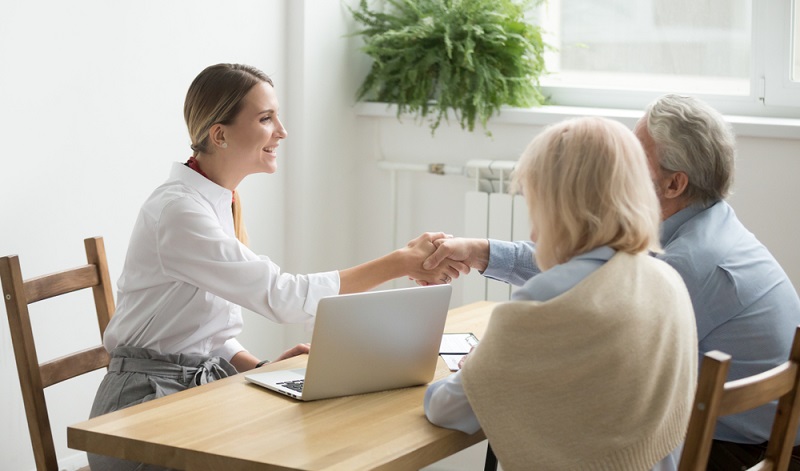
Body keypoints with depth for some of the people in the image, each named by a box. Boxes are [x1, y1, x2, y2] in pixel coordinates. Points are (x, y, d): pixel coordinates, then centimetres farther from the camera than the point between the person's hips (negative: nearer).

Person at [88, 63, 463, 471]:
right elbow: (281, 295, -28)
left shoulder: (224, 203, 10)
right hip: (147, 404, -8)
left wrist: (262, 368, -3)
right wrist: (401, 263, -28)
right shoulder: (178, 209, -20)